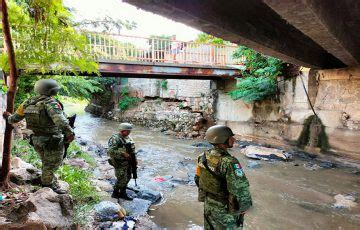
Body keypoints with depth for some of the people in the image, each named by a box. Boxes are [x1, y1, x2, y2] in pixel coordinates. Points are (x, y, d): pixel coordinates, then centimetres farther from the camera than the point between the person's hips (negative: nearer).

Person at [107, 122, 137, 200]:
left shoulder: (128, 137, 8)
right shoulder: (115, 139, -18)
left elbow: (132, 149, 18)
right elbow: (110, 151, -28)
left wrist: (135, 159, 13)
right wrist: (123, 154, -28)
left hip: (128, 162, 8)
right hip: (120, 163, -8)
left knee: (127, 178, 15)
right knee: (122, 179, -1)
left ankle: (122, 193, 31)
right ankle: (115, 193, 20)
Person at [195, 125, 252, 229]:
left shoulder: (204, 156, -9)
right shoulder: (229, 162, -31)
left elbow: (198, 179, 4)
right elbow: (240, 189, -29)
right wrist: (243, 208, -12)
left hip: (208, 205, 6)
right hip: (225, 210, -6)